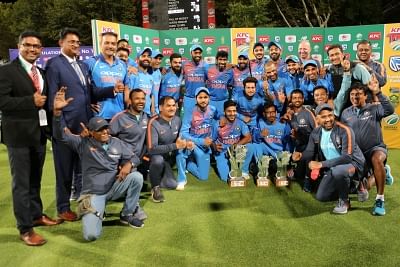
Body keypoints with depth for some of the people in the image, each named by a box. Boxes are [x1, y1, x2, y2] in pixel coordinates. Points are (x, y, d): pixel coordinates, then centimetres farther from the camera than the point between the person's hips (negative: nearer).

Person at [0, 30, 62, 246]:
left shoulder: (41, 72, 15)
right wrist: (31, 101, -22)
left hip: (40, 132, 7)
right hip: (19, 134, -7)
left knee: (35, 179, 18)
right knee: (21, 182, 1)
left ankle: (36, 215, 33)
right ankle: (25, 229, 9)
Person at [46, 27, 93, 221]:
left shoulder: (83, 66, 16)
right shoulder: (54, 64, -6)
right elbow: (52, 98, -11)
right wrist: (61, 126, -16)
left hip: (85, 125, 6)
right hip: (66, 125, -6)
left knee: (83, 168, 14)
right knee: (64, 170, 7)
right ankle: (63, 208, 22)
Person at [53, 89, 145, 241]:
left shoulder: (117, 143, 5)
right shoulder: (83, 143, -6)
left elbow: (134, 157, 8)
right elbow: (60, 135, -16)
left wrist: (129, 164, -18)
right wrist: (57, 111, -33)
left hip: (114, 188, 4)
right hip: (93, 194, -3)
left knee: (136, 177, -25)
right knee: (91, 235, -24)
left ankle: (126, 215, -3)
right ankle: (96, 212, 15)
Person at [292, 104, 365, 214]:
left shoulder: (345, 130, -23)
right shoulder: (316, 133, -4)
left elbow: (347, 157, -29)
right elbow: (310, 152, 3)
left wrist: (322, 164, -33)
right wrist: (300, 155, -22)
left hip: (352, 164, -6)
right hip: (332, 168, 6)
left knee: (337, 171, -40)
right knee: (321, 196, 5)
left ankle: (344, 201, -11)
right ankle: (350, 186, 26)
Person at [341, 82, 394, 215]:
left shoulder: (374, 108, -4)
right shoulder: (346, 113, 6)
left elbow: (390, 110, -26)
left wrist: (378, 93, -32)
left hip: (375, 148, -5)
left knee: (377, 159, -38)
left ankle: (380, 200, -30)